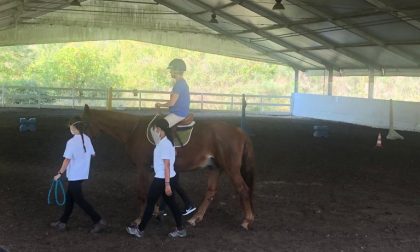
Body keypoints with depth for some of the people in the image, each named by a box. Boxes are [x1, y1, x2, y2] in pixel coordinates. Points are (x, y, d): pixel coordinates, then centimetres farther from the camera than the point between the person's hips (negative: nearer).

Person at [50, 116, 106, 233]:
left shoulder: (71, 142, -20)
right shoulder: (87, 139, 2)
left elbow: (67, 160, -20)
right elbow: (92, 154, 13)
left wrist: (59, 173, -12)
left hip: (74, 175, -8)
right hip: (83, 174, 8)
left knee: (79, 200, 0)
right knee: (69, 197, 18)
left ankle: (99, 221, -2)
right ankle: (63, 222, 26)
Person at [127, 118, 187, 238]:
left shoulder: (164, 144, -20)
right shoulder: (166, 142, 10)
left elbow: (167, 165, -23)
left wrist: (167, 184, -23)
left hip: (162, 179, -9)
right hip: (168, 178, 9)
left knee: (150, 203, 3)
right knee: (171, 203, 14)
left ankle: (140, 230, 16)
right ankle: (180, 230, 18)